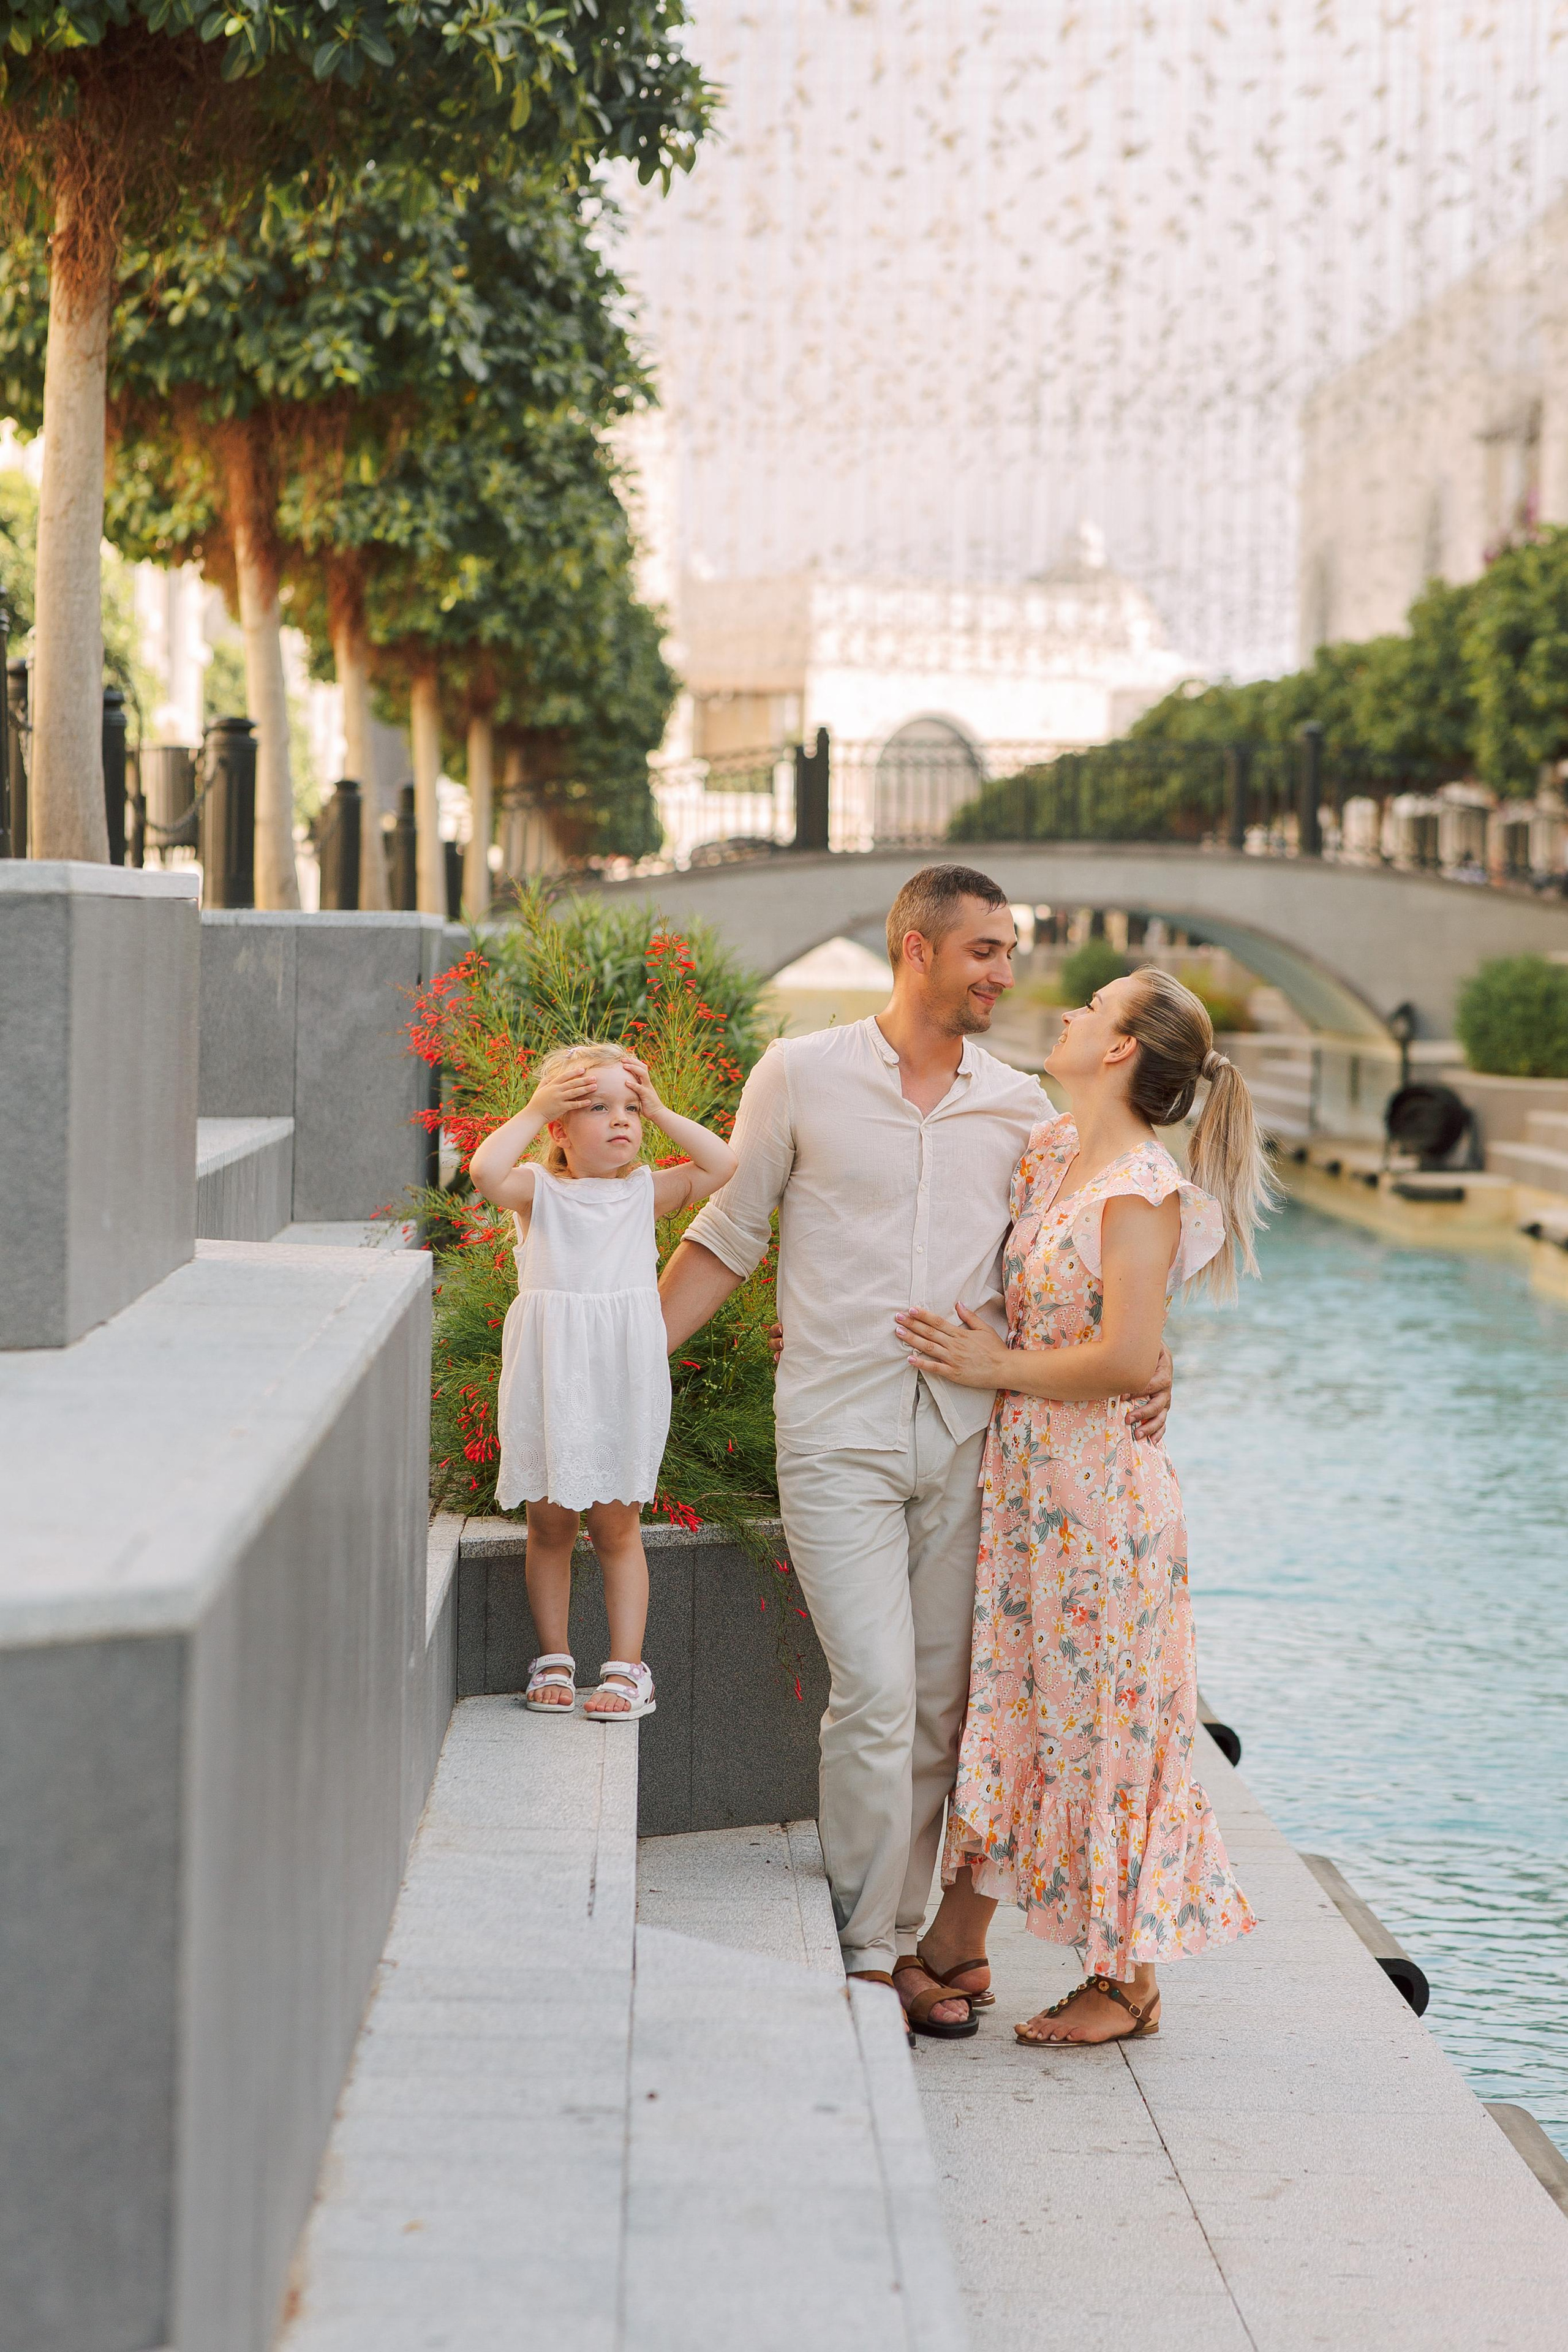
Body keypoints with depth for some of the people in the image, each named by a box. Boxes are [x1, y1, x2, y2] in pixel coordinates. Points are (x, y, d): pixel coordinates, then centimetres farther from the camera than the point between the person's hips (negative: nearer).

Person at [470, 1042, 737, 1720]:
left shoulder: (644, 1193, 5)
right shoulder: (538, 1192, -2)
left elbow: (720, 1165, -5)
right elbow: (486, 1170, -23)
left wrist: (659, 1112, -3)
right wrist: (533, 1110, -13)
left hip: (621, 1385, 1)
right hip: (549, 1381, -1)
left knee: (616, 1526, 5)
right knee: (549, 1525, 9)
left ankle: (627, 1667, 11)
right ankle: (554, 1659, 21)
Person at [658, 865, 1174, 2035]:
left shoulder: (1019, 1105, 8)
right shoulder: (802, 1076, -1)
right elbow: (728, 1239, 7)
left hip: (964, 1442, 4)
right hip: (840, 1440, -4)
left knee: (941, 1706, 7)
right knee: (878, 1696, -10)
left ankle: (901, 1926, 18)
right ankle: (869, 1949, 3)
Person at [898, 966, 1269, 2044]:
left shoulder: (1142, 1188, -17)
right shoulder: (1049, 1152, 8)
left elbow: (1128, 1357, -23)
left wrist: (1001, 1369, -12)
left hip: (1099, 1484, -8)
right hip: (1022, 1475, 8)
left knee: (1106, 1717, 1)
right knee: (1006, 1695, 12)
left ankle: (1128, 1982, 13)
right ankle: (957, 1938, 20)